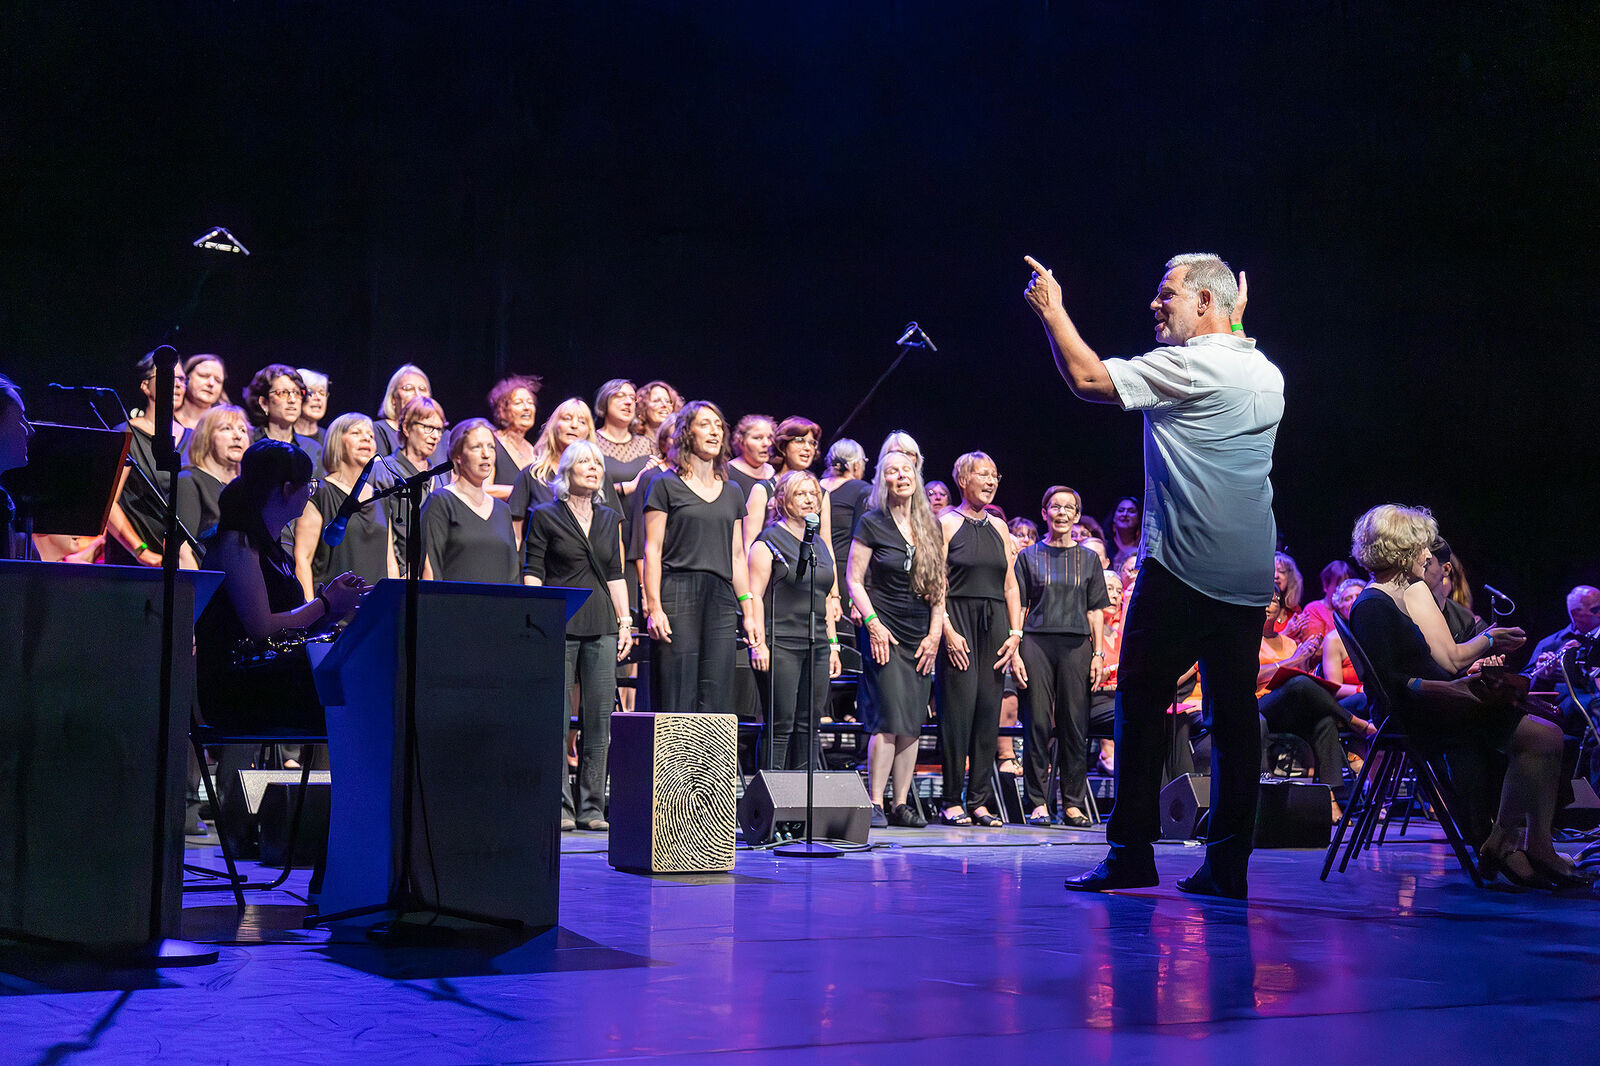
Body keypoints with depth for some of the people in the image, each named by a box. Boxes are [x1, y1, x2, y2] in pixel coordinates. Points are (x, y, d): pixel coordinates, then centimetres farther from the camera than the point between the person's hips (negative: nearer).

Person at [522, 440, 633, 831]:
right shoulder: (544, 516, 4)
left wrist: (625, 621, 11)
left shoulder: (610, 519, 18)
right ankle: (560, 807, 1)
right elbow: (532, 573, 1)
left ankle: (592, 808, 5)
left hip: (601, 628, 4)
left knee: (599, 719, 0)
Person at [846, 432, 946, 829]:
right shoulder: (872, 524, -1)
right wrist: (873, 624, -12)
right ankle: (875, 803, -8)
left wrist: (934, 633, 6)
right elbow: (853, 579, -3)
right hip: (883, 631, -5)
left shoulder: (930, 527, 12)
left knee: (913, 722, 2)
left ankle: (901, 804, 7)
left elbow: (938, 586, 14)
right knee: (890, 718, -13)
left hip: (920, 635, 5)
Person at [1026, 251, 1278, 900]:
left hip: (1183, 568, -7)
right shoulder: (1269, 376, 14)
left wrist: (1051, 310, 4)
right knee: (1234, 713, 5)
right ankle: (1228, 865, 5)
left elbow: (1088, 378, -8)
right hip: (1251, 573, 7)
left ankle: (1132, 852, 2)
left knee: (1141, 703, 2)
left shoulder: (1188, 365, -8)